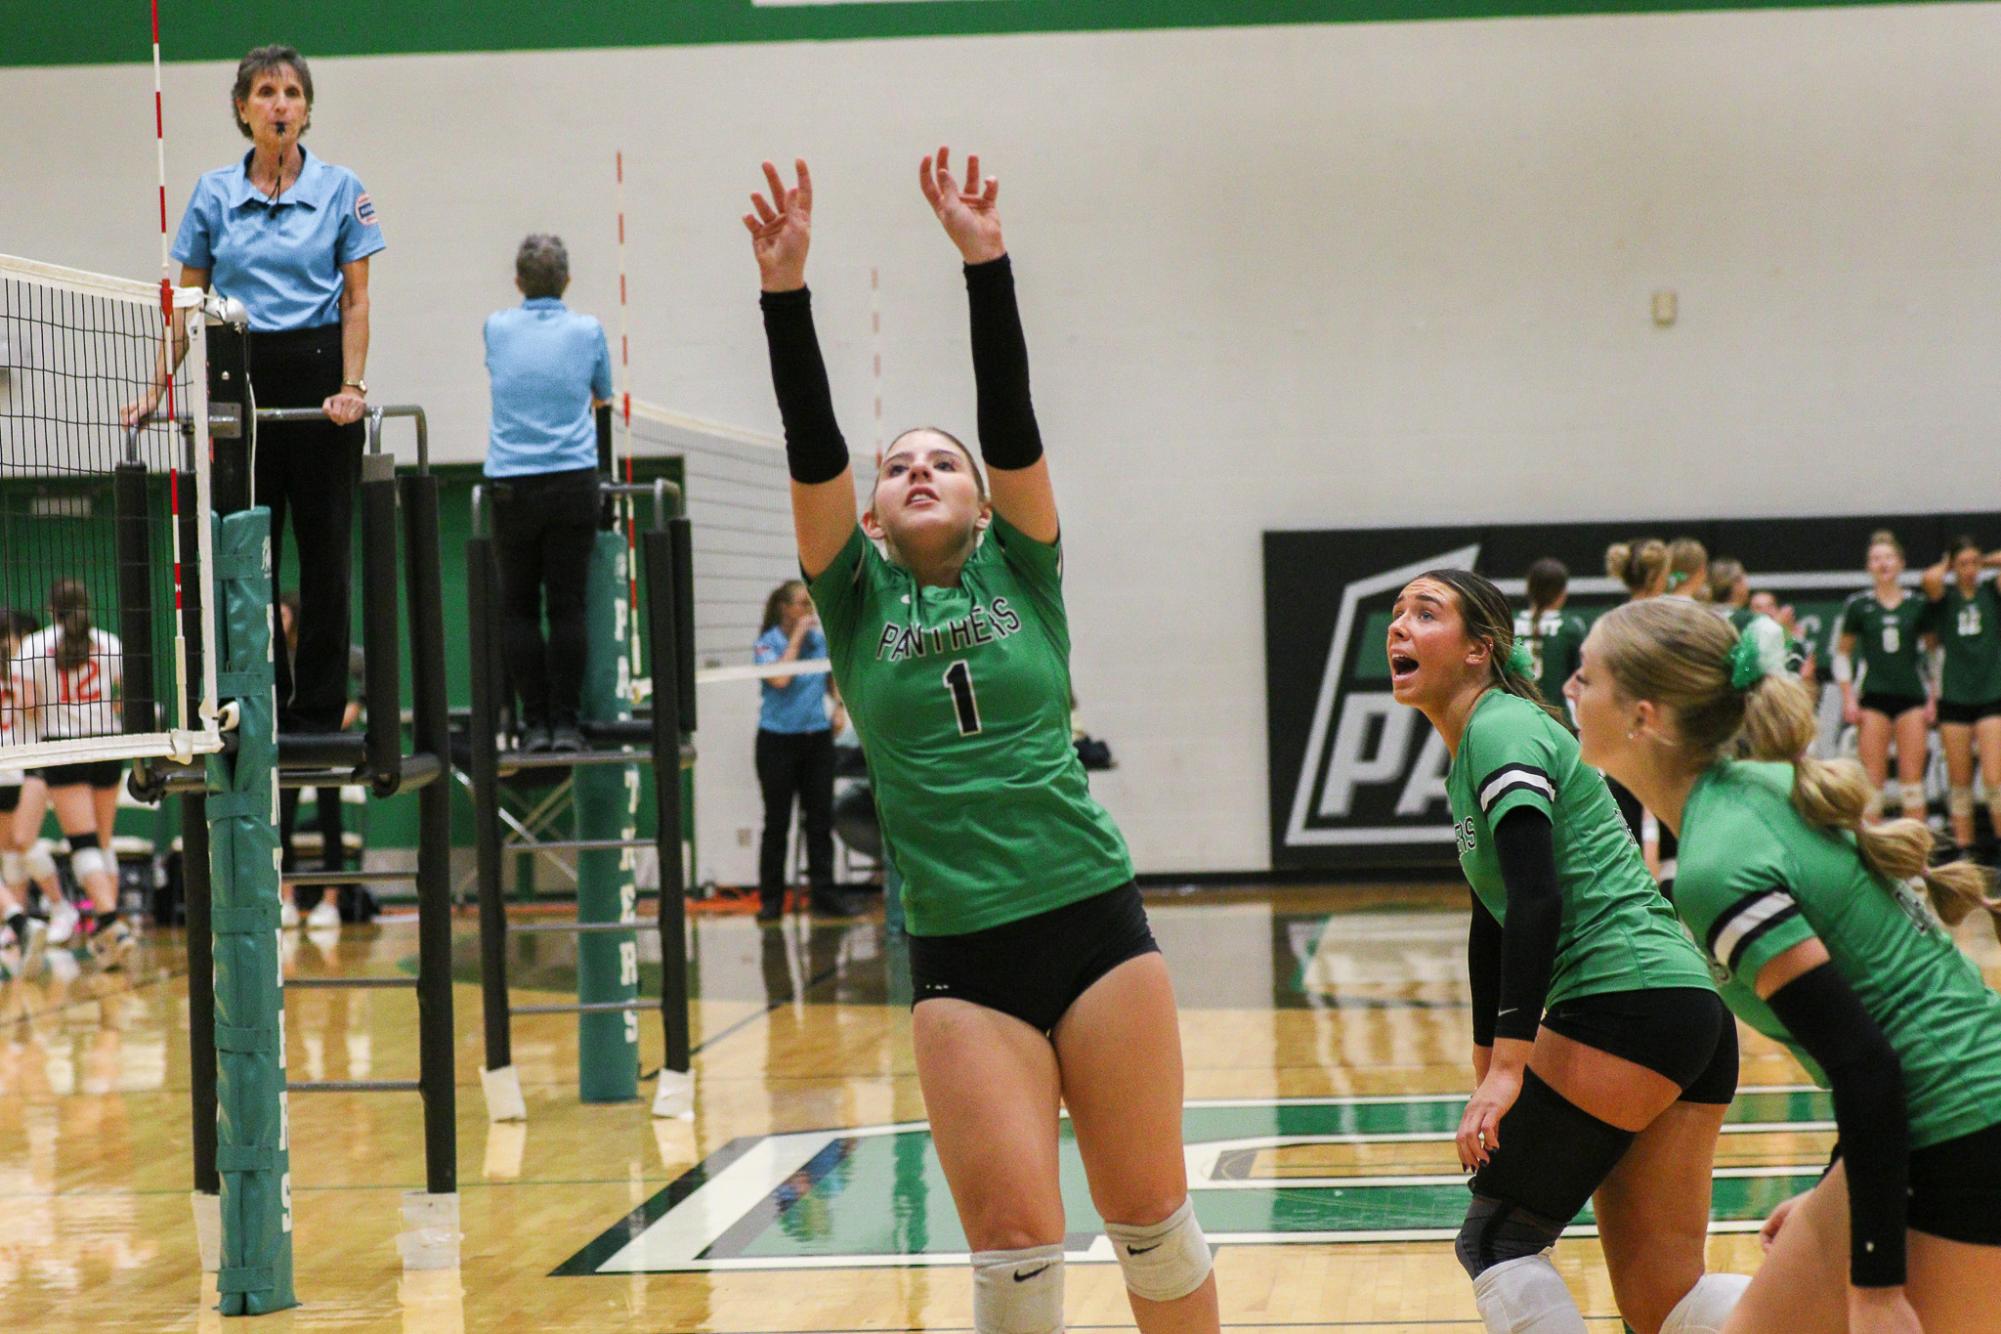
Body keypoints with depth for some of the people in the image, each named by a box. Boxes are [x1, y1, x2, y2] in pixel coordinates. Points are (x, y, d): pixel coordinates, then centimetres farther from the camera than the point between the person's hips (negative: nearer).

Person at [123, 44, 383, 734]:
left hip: (317, 371, -2)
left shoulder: (341, 190, 2)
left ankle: (318, 710, 8)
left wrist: (351, 385, -13)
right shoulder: (213, 194, 6)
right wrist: (156, 388, 2)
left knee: (326, 548, 1)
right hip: (237, 375, 2)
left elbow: (356, 299, -1)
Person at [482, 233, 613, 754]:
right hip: (573, 485, 0)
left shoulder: (497, 328, 5)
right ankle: (565, 724, -1)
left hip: (512, 488, 0)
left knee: (518, 608, 6)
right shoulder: (587, 330, 3)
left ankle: (536, 723, 2)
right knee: (568, 607, 1)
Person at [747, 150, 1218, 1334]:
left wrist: (985, 263, -14)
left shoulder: (1020, 572, 8)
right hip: (959, 958, 0)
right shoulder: (857, 601, 9)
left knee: (1151, 1214, 6)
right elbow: (810, 446, -4)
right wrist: (786, 291, -14)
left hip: (1094, 922, 0)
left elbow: (1012, 418, -4)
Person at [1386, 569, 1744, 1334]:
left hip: (1623, 1008, -9)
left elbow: (1537, 899, -20)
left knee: (1496, 1238, -2)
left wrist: (1509, 1067, -25)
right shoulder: (1466, 760, 21)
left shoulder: (1501, 731, -8)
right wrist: (1485, 1073, 34)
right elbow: (1494, 924, 30)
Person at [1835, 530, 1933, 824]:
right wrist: (1848, 698, 0)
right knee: (1873, 776, -2)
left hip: (1911, 696, 1)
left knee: (1912, 776, 0)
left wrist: (1933, 698, 5)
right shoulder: (1857, 605, 1)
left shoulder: (1917, 605, 4)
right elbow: (1842, 653, 7)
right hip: (1873, 697, -1)